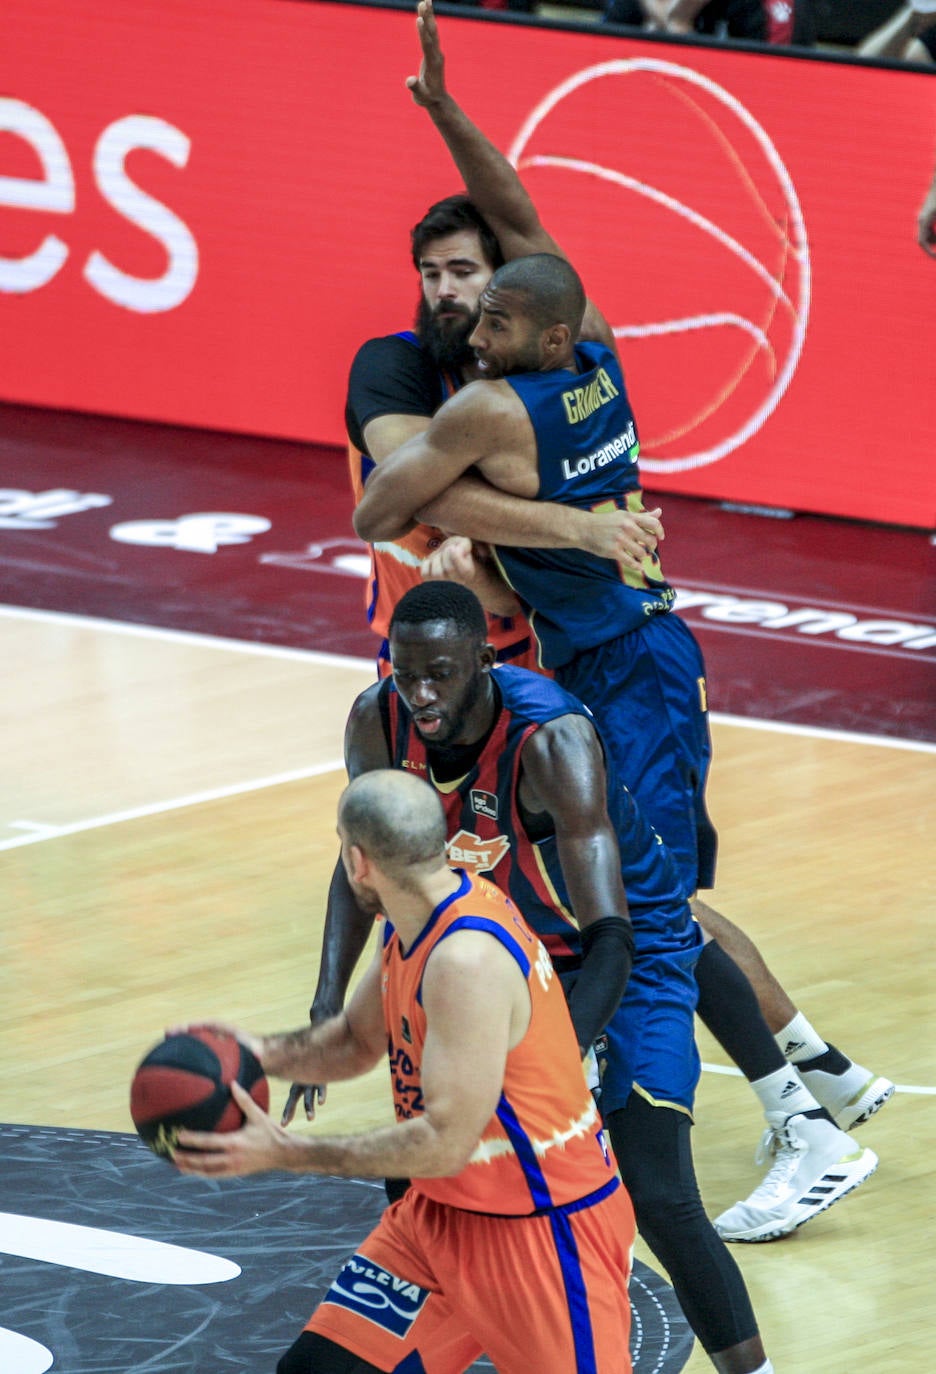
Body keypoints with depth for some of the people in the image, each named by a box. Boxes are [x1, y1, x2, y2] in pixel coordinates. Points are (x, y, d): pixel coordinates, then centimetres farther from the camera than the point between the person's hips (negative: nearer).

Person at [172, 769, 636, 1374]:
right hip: (441, 1212, 9)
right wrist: (265, 1053, -3)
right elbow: (358, 1041, 18)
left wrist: (285, 1153, -25)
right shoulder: (411, 927, 1)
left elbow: (446, 1142, -28)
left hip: (541, 1227, -9)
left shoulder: (467, 958, -29)